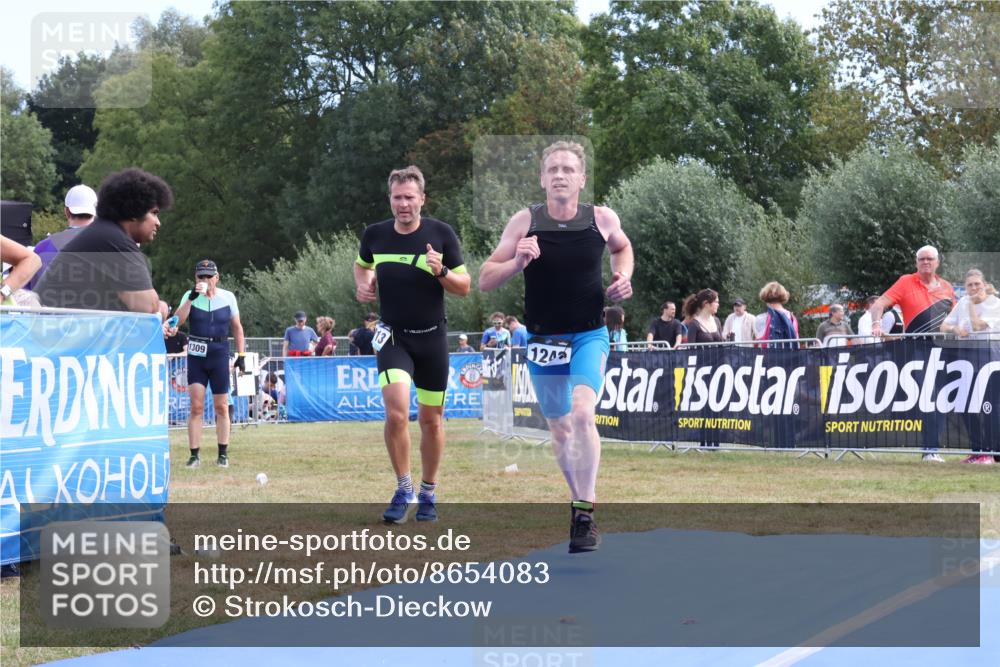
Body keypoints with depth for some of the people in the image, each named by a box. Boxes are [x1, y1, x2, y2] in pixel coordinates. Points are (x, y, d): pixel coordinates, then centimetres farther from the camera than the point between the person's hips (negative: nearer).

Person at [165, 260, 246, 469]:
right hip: (196, 355, 0)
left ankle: (223, 454, 12)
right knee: (196, 407, -4)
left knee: (221, 407, 3)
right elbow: (178, 321, -16)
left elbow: (237, 327, 9)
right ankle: (194, 455, 0)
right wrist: (192, 297, -23)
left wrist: (241, 354, 4)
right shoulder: (190, 296, 1)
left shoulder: (228, 297, 2)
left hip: (220, 355, 0)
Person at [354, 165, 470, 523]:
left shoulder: (441, 233, -6)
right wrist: (364, 286, 1)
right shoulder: (374, 234, -1)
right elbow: (362, 265, 21)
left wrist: (441, 271, -21)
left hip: (432, 337, 0)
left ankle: (428, 494, 25)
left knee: (431, 420, 8)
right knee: (396, 413, -18)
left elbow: (464, 286, -2)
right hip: (393, 336, 0)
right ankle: (403, 490, -1)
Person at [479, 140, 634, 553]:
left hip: (589, 336, -2)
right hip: (543, 338, 2)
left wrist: (623, 277, 0)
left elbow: (621, 247, 19)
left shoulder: (602, 219, -6)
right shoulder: (525, 222, -8)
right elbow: (485, 281, -7)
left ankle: (586, 514, -18)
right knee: (559, 429, 12)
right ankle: (578, 501, 33)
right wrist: (517, 262, -25)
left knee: (582, 413, -24)